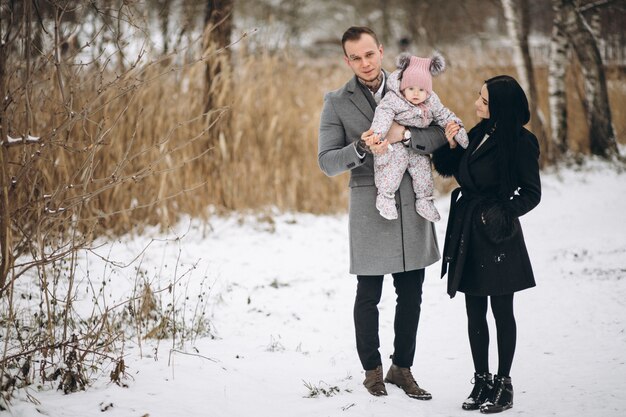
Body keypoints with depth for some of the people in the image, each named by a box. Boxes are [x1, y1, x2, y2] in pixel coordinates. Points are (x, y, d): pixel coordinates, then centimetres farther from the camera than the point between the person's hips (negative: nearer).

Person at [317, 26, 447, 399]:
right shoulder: (337, 103, 1)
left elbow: (443, 135, -1)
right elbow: (327, 162, -4)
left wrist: (404, 134, -18)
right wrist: (362, 148, -21)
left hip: (413, 207, 3)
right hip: (370, 210, -2)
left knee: (411, 296, 10)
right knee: (368, 297, 5)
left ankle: (402, 368, 24)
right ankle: (373, 370, 21)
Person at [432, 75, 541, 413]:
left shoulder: (520, 143, -12)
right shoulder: (479, 132, 8)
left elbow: (531, 193, -8)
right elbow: (447, 169, 16)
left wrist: (503, 214, -18)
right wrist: (450, 144, -1)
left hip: (497, 236, -7)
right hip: (467, 233, 7)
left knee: (501, 311, 3)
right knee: (474, 312, 10)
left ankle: (503, 385, 12)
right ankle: (481, 382, 19)